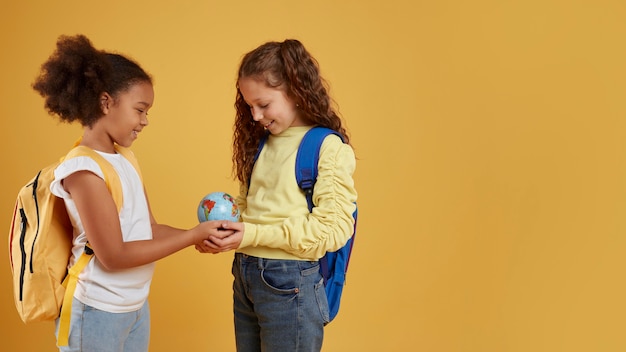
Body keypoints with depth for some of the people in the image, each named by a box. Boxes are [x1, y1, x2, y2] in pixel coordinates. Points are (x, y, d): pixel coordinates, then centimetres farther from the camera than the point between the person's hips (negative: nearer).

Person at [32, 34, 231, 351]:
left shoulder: (124, 160, 6)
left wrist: (200, 235, -9)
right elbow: (114, 256, -22)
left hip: (138, 306, 8)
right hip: (98, 313, -7)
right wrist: (192, 236, -19)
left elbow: (148, 229, 7)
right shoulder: (83, 169, -20)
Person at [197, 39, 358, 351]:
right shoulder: (263, 143, 10)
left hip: (289, 282, -6)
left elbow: (333, 229, -17)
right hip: (245, 277, 7)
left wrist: (254, 234, -19)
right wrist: (224, 232, -6)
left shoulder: (329, 149, -11)